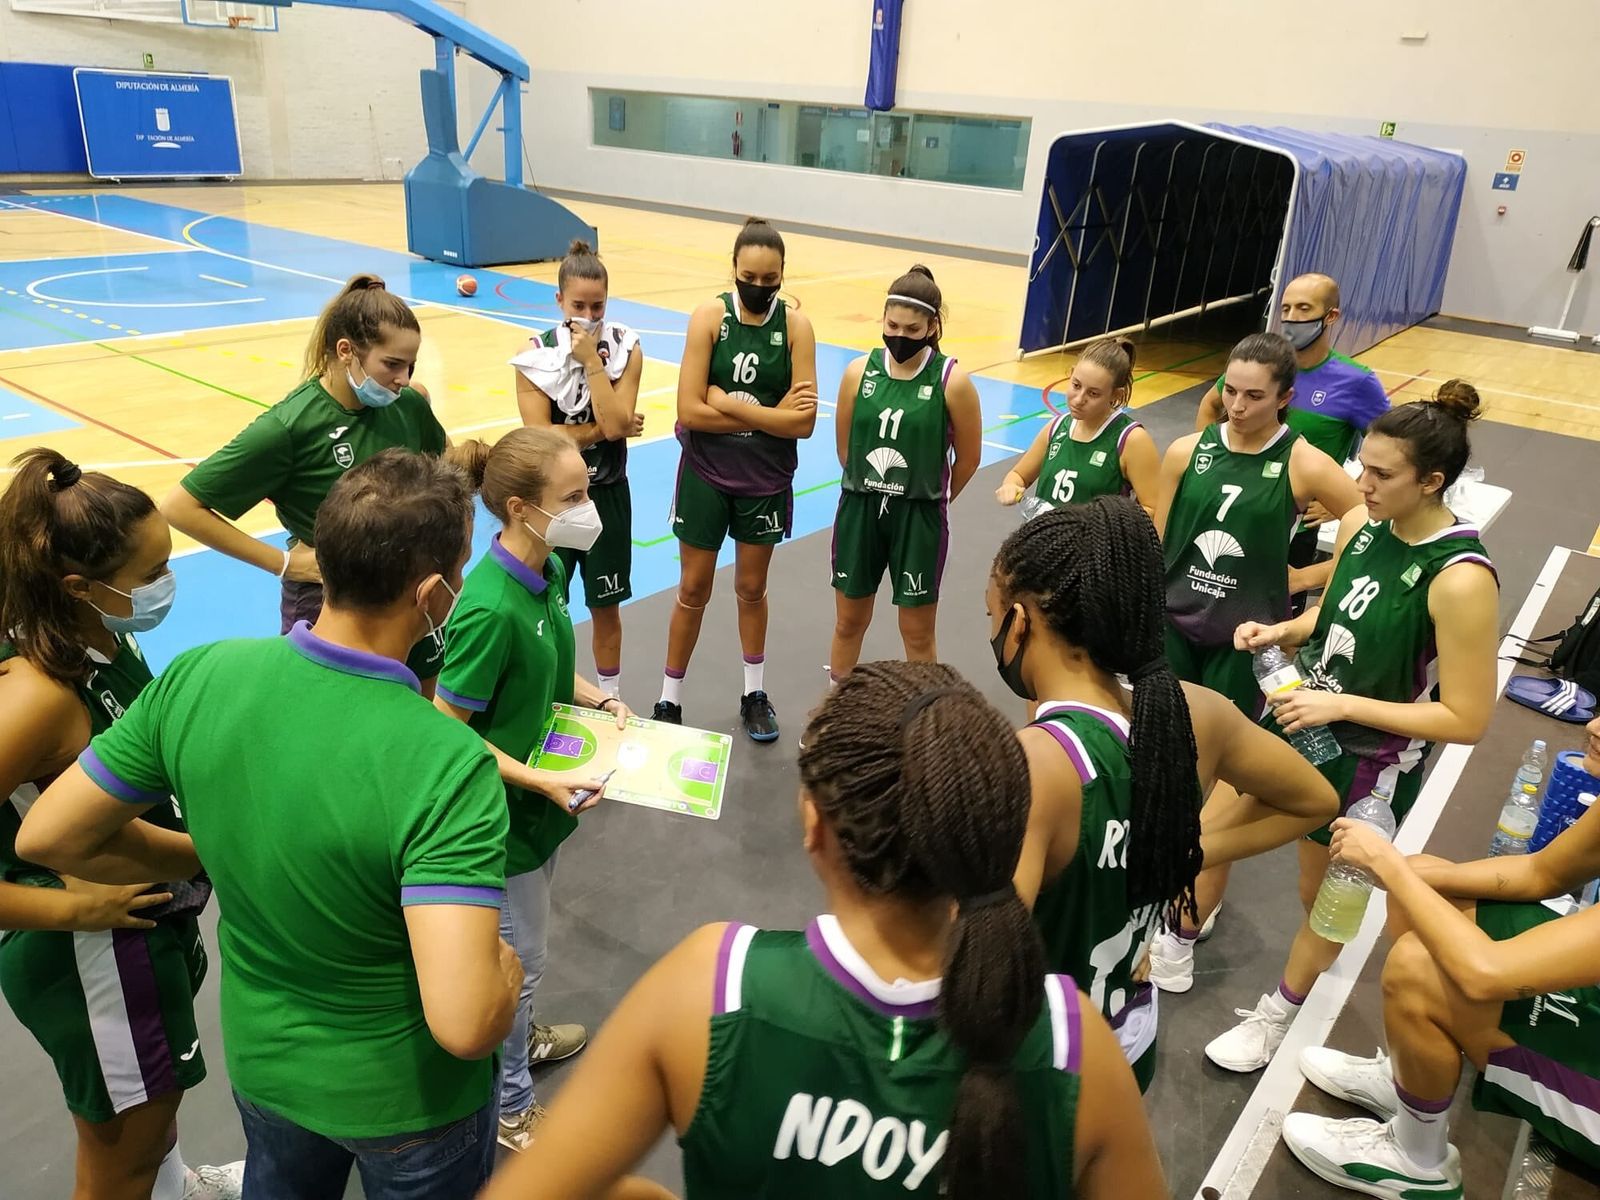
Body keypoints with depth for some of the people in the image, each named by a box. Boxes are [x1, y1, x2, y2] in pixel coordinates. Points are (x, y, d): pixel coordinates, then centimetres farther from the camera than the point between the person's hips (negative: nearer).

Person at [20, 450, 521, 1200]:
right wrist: (506, 972, -17)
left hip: (261, 1061, 5)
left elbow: (48, 837, -8)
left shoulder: (197, 679, -21)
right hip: (404, 1099, -4)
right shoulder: (447, 766, -37)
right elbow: (464, 1024, -39)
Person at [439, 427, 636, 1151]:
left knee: (522, 947, 29)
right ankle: (509, 1104, 37)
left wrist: (598, 700, -3)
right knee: (516, 959, 13)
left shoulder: (550, 572, -6)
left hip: (545, 798, 8)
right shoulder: (489, 610, -32)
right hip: (505, 814, -8)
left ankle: (517, 1035, 55)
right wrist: (543, 782, -26)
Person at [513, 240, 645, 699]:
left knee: (605, 605, 14)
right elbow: (540, 438, -17)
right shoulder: (535, 354, -9)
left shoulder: (626, 349, -7)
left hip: (607, 494, 1)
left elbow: (617, 424, -20)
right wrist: (601, 429, -15)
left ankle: (610, 696, 32)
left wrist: (592, 360, -21)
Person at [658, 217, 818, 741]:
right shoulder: (710, 316, -12)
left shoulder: (795, 325, -9)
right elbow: (690, 411, -19)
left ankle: (755, 693, 35)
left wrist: (730, 404, -20)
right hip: (705, 473, -1)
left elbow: (803, 422, -16)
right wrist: (770, 414, -18)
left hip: (766, 478, 1)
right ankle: (669, 698, 25)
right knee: (694, 589, 9)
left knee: (751, 587, 17)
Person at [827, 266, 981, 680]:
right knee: (849, 622, 16)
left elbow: (968, 459, -3)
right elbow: (845, 449, 6)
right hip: (860, 508, 3)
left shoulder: (952, 381, -12)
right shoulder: (859, 372, -5)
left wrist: (929, 501, 8)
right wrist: (872, 492, 11)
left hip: (919, 516, -3)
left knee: (917, 632, 9)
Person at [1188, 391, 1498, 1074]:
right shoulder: (1367, 527, -6)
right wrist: (1279, 632, -7)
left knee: (1323, 894, 15)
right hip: (1297, 721, 7)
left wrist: (1343, 705, -25)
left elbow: (1467, 720, -23)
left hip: (1368, 765, -6)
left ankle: (1278, 1019, 40)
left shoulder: (1460, 580, -27)